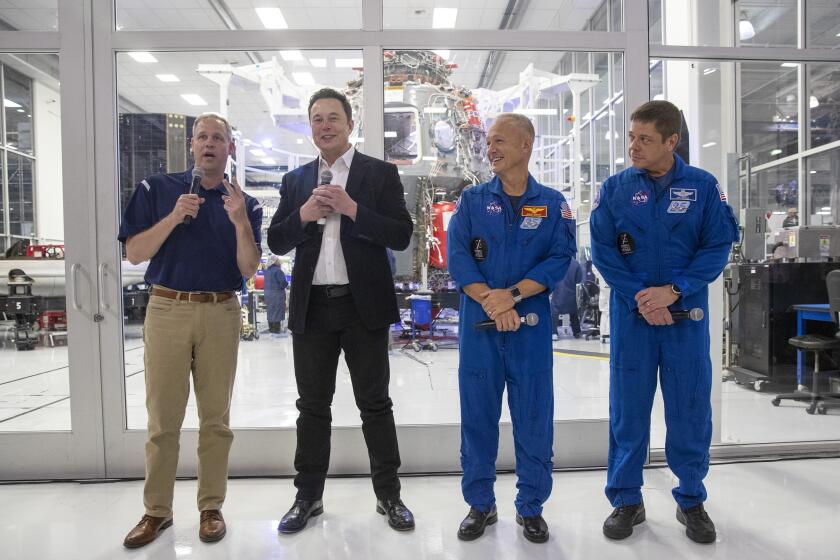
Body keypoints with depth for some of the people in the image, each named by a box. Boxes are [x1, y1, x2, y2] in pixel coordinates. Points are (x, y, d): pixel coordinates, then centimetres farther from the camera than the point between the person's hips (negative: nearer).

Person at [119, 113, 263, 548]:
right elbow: (134, 254, -2)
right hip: (167, 308, 0)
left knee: (216, 418, 7)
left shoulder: (244, 204, 8)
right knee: (162, 418, 5)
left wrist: (240, 222, -16)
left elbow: (247, 270, -2)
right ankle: (156, 510, 20)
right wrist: (174, 217, -14)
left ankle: (211, 507, 20)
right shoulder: (156, 190, 6)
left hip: (221, 313, 1)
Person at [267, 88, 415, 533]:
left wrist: (352, 209, -17)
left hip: (363, 304, -3)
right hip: (311, 307, 3)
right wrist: (303, 215, -9)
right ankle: (308, 496, 26)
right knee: (312, 407, 11)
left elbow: (401, 235, -6)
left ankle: (389, 495, 21)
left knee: (375, 403, 7)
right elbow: (276, 243, 9)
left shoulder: (380, 173, 2)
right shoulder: (295, 180, 12)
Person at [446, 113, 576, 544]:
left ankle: (531, 507, 23)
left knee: (534, 416, 5)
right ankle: (480, 504, 23)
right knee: (477, 414, 7)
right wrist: (489, 300, -15)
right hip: (478, 322, 1)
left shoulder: (552, 203, 6)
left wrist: (512, 294, -16)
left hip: (531, 324, 0)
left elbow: (560, 258, -4)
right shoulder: (472, 200, 7)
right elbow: (456, 255, -3)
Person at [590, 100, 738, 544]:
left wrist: (673, 291, -16)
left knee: (690, 408, 8)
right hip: (631, 313, 0)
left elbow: (718, 246, -3)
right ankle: (626, 499, 22)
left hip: (687, 314, 0)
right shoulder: (615, 188, 0)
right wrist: (640, 297, -14)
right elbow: (603, 250, -3)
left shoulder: (703, 186, 0)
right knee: (628, 408, 7)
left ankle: (691, 500, 27)